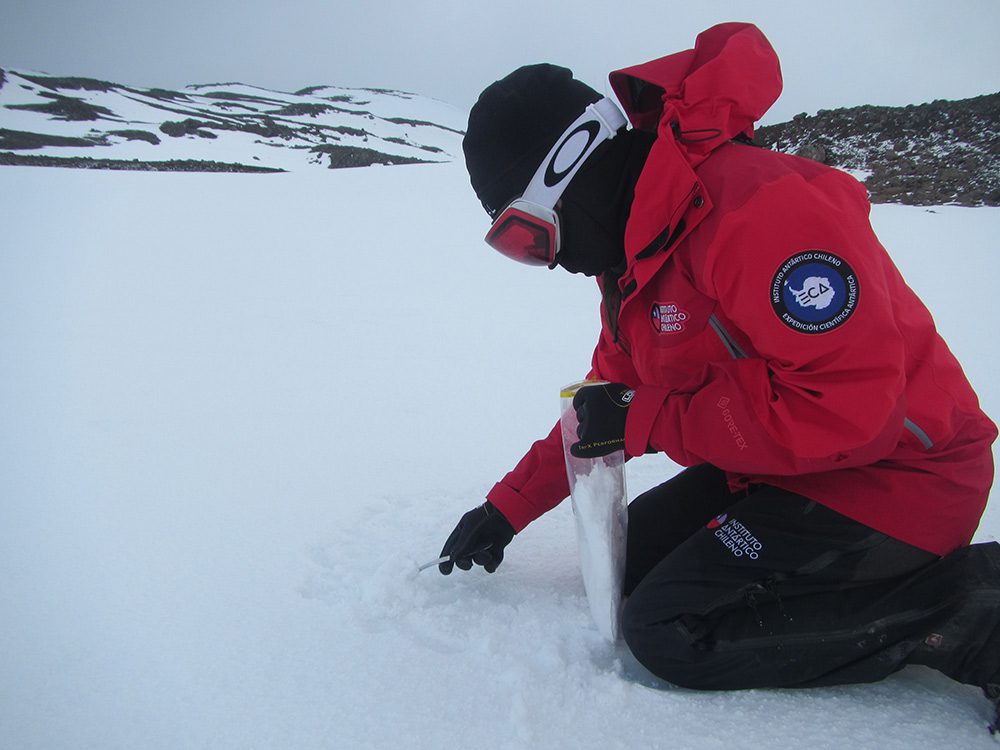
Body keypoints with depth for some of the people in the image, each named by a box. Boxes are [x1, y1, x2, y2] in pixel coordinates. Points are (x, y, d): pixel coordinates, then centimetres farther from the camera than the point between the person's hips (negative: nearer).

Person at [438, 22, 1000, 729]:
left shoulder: (758, 208, -28)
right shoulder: (633, 252, 5)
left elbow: (847, 406, -32)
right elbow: (612, 395, 15)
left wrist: (648, 418, -23)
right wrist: (509, 505, 12)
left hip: (895, 473, -10)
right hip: (779, 467, 10)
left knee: (669, 629, -15)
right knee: (631, 557, 13)